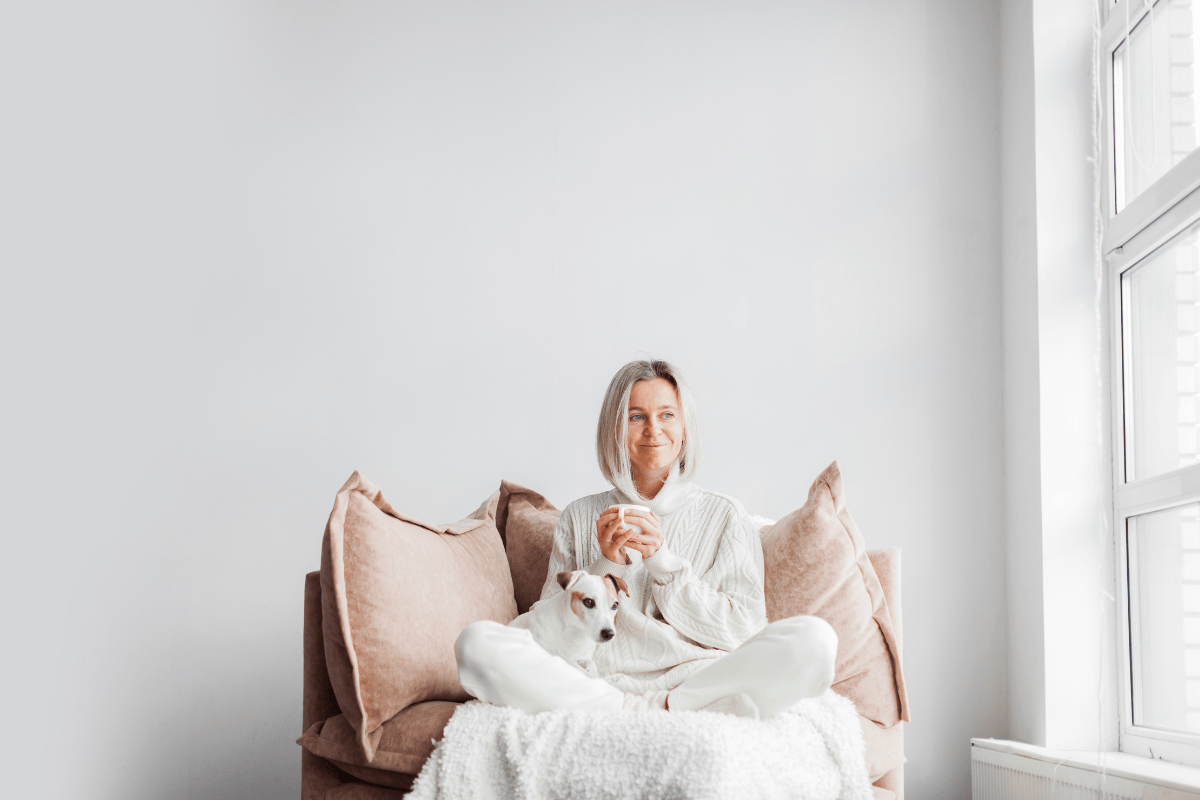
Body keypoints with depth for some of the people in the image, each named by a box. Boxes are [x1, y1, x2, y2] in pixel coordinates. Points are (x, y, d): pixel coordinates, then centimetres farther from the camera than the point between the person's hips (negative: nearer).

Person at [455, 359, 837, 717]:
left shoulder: (725, 516, 14)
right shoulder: (580, 518, 18)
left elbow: (742, 630, 5)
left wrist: (662, 558, -3)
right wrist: (606, 565, -5)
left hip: (700, 679, -1)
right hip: (595, 684, 1)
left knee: (814, 639, -28)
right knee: (478, 641, -25)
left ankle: (666, 709, -23)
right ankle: (641, 711, -25)